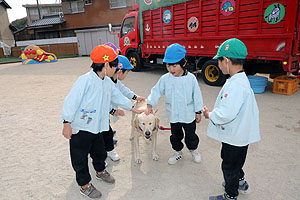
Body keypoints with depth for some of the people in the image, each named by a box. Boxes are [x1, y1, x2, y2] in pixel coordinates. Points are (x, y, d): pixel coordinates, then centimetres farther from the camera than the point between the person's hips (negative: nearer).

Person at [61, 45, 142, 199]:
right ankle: (84, 185, 29)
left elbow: (118, 97, 15)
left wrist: (133, 109, 21)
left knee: (99, 152, 24)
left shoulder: (107, 82, 2)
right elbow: (71, 101, -23)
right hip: (79, 128, -7)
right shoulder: (85, 80, -25)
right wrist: (67, 124, -21)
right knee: (80, 157, 10)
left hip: (96, 127, 8)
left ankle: (100, 171, 50)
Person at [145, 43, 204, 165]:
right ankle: (178, 152, 41)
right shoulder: (165, 79, -8)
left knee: (191, 135, 16)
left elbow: (197, 95, -5)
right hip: (173, 115, 2)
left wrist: (198, 111, -1)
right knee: (175, 135, 18)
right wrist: (150, 105, -18)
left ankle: (193, 150, 44)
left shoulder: (191, 78, -11)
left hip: (189, 115, -1)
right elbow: (156, 91, -5)